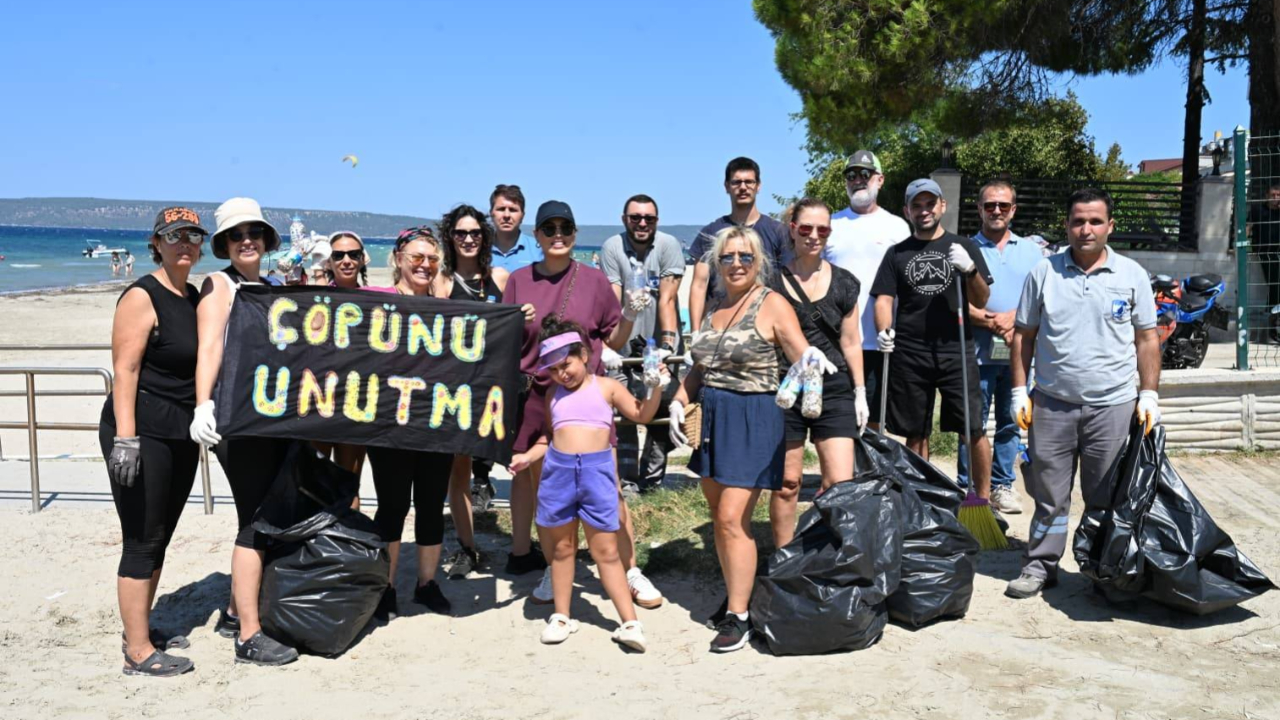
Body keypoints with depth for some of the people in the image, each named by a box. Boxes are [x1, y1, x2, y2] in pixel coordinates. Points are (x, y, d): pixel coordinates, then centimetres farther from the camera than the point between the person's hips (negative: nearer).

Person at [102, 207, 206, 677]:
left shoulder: (196, 298, 12)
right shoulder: (143, 297, -11)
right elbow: (124, 370, -17)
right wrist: (125, 438, -24)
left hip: (182, 436, 8)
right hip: (143, 435, -8)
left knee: (160, 538, 15)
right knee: (142, 542, -3)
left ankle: (141, 629, 28)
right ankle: (138, 653, 5)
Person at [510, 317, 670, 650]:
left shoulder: (607, 387, 6)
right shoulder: (554, 397, 15)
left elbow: (641, 414, -1)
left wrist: (655, 388, -15)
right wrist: (528, 456, 6)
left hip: (597, 469, -3)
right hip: (558, 469, 3)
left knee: (606, 550, -1)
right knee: (562, 548, 13)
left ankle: (629, 622, 4)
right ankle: (561, 617, 25)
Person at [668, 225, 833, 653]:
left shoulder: (772, 305, -6)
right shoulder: (714, 307, 13)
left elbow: (803, 355, -14)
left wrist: (811, 358, -36)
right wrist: (680, 400, 8)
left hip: (753, 419, -7)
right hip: (712, 418, 7)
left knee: (732, 519, -10)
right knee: (719, 516, 13)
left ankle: (738, 617, -1)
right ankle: (733, 594, 30)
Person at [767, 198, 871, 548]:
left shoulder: (844, 283, 7)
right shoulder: (773, 282, 1)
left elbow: (851, 343, 12)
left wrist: (860, 393, 11)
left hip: (834, 391, 2)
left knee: (841, 484, -5)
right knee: (786, 483, 6)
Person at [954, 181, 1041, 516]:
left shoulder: (1031, 250, 12)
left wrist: (1015, 318, -10)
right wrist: (990, 322, -15)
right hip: (978, 350, -3)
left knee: (1011, 422, 9)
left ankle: (1002, 485, 18)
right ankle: (968, 487, 8)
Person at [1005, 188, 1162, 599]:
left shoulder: (1131, 275, 3)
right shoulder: (1043, 273, 3)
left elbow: (1147, 340, 6)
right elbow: (1024, 335, 7)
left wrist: (1149, 395, -1)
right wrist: (1020, 391, 2)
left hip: (1113, 406, 0)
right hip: (1052, 404, 1)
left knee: (1107, 498, 8)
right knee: (1049, 493, 8)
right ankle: (1040, 567, 19)